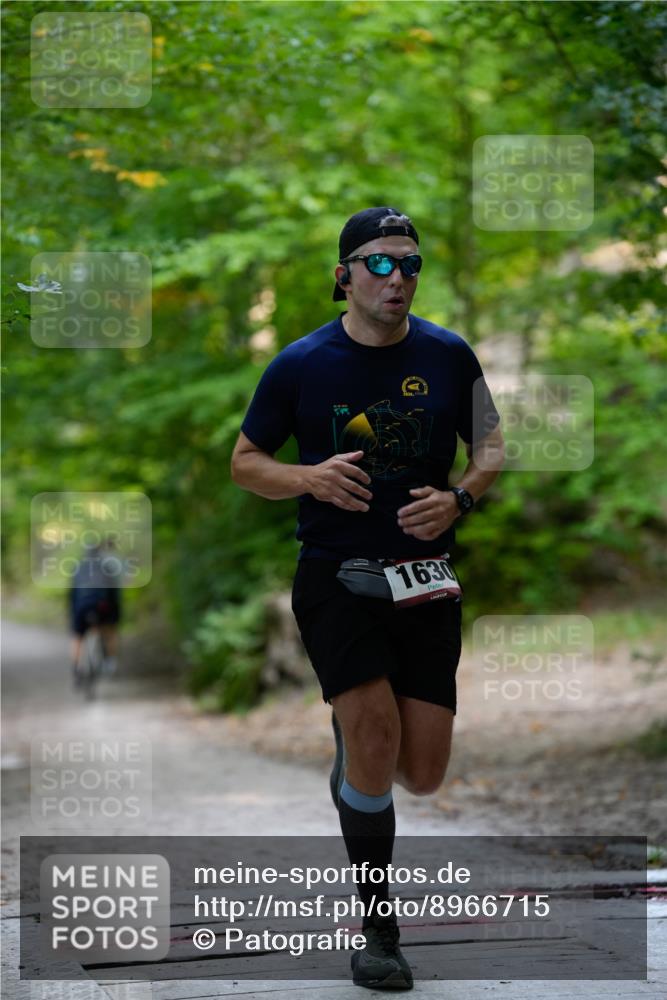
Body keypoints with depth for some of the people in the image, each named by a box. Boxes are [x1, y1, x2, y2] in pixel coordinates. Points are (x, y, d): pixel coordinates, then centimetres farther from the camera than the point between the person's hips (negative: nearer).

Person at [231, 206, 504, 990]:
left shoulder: (447, 356, 2)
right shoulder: (300, 365, -3)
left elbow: (493, 446, 11)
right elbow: (244, 463, 5)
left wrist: (459, 497, -10)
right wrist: (309, 477, -16)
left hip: (424, 575, 3)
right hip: (334, 577, -2)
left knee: (421, 774, 0)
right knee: (376, 733, -18)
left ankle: (351, 768, 39)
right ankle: (377, 927, -1)